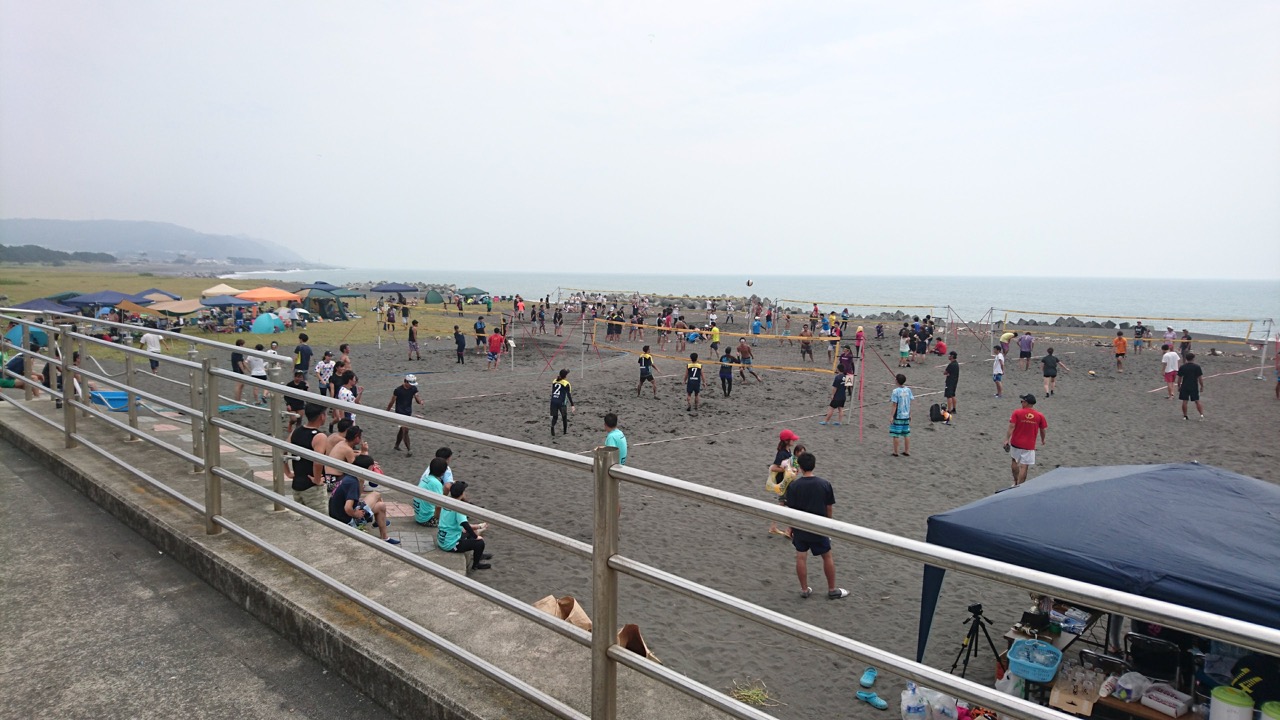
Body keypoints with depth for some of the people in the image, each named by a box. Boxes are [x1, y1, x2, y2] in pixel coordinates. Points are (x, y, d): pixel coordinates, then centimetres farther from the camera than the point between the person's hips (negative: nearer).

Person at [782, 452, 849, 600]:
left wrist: (791, 527, 7)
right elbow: (829, 508, -3)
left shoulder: (793, 486, -12)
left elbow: (791, 509, -7)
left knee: (801, 557, 11)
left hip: (800, 527, 0)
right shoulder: (824, 484, -10)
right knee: (827, 556, 14)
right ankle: (832, 590, 21)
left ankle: (804, 590, 19)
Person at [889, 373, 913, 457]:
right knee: (906, 434, 12)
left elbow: (894, 405, -14)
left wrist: (892, 416, -10)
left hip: (898, 416, -6)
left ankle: (895, 452, 7)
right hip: (906, 415, 6)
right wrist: (910, 414, 18)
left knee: (895, 434, 2)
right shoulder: (908, 390, 2)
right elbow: (910, 403, 8)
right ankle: (906, 451, 18)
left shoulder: (896, 391, -14)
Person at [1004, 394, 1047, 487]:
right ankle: (1019, 485, 5)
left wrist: (1006, 439, -9)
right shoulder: (1039, 416, -2)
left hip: (1016, 443, 0)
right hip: (1029, 445, 0)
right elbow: (1042, 430, 8)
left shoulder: (1017, 412, -9)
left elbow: (1011, 427, -13)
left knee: (1014, 461, 20)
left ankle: (1016, 482, 28)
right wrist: (1042, 439, 26)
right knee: (1024, 467, 2)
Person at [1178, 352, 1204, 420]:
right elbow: (1200, 378, -5)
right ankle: (1201, 414, 1)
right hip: (1194, 387, 0)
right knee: (1197, 401, 7)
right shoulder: (1197, 367, -6)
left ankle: (1185, 416, 9)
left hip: (1184, 387, 0)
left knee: (1184, 401, 5)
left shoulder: (1182, 367, -2)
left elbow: (1179, 378, 1)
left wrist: (1179, 386, 11)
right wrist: (1202, 386, 4)